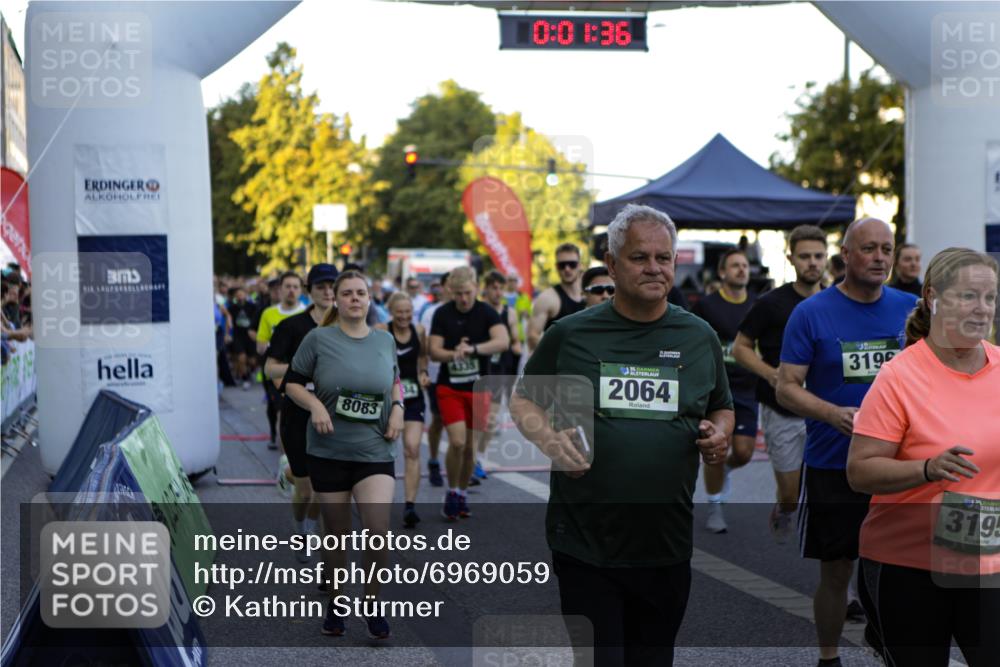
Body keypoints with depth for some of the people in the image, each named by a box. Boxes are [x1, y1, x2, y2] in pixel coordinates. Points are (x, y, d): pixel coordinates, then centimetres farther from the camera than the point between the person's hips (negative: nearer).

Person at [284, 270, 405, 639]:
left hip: (375, 452, 1)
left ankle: (372, 602, 7)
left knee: (378, 529, -14)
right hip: (328, 452, -1)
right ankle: (335, 602, 29)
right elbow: (292, 383, 3)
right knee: (337, 533, 8)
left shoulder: (385, 340, 6)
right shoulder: (318, 339, -3)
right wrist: (315, 405, -14)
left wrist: (398, 408, 3)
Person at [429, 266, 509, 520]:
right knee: (457, 441, -14)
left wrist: (473, 348, -34)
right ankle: (451, 492, 7)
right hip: (450, 387, -1)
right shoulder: (442, 314, -2)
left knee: (471, 446, 6)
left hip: (478, 388, 1)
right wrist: (453, 354, -25)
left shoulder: (487, 313, -6)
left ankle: (462, 494, 25)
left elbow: (503, 341, -22)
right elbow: (434, 351, -4)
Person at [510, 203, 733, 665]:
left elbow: (723, 408, 21)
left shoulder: (699, 337, 8)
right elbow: (523, 401, 10)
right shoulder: (571, 334, 1)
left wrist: (719, 434, -2)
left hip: (667, 545, 3)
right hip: (585, 541, -2)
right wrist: (548, 438, -10)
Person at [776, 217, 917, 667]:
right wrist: (833, 414, -24)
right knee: (836, 573, 8)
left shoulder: (910, 309, 5)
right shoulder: (811, 313, -5)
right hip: (832, 466, -2)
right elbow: (786, 387, -7)